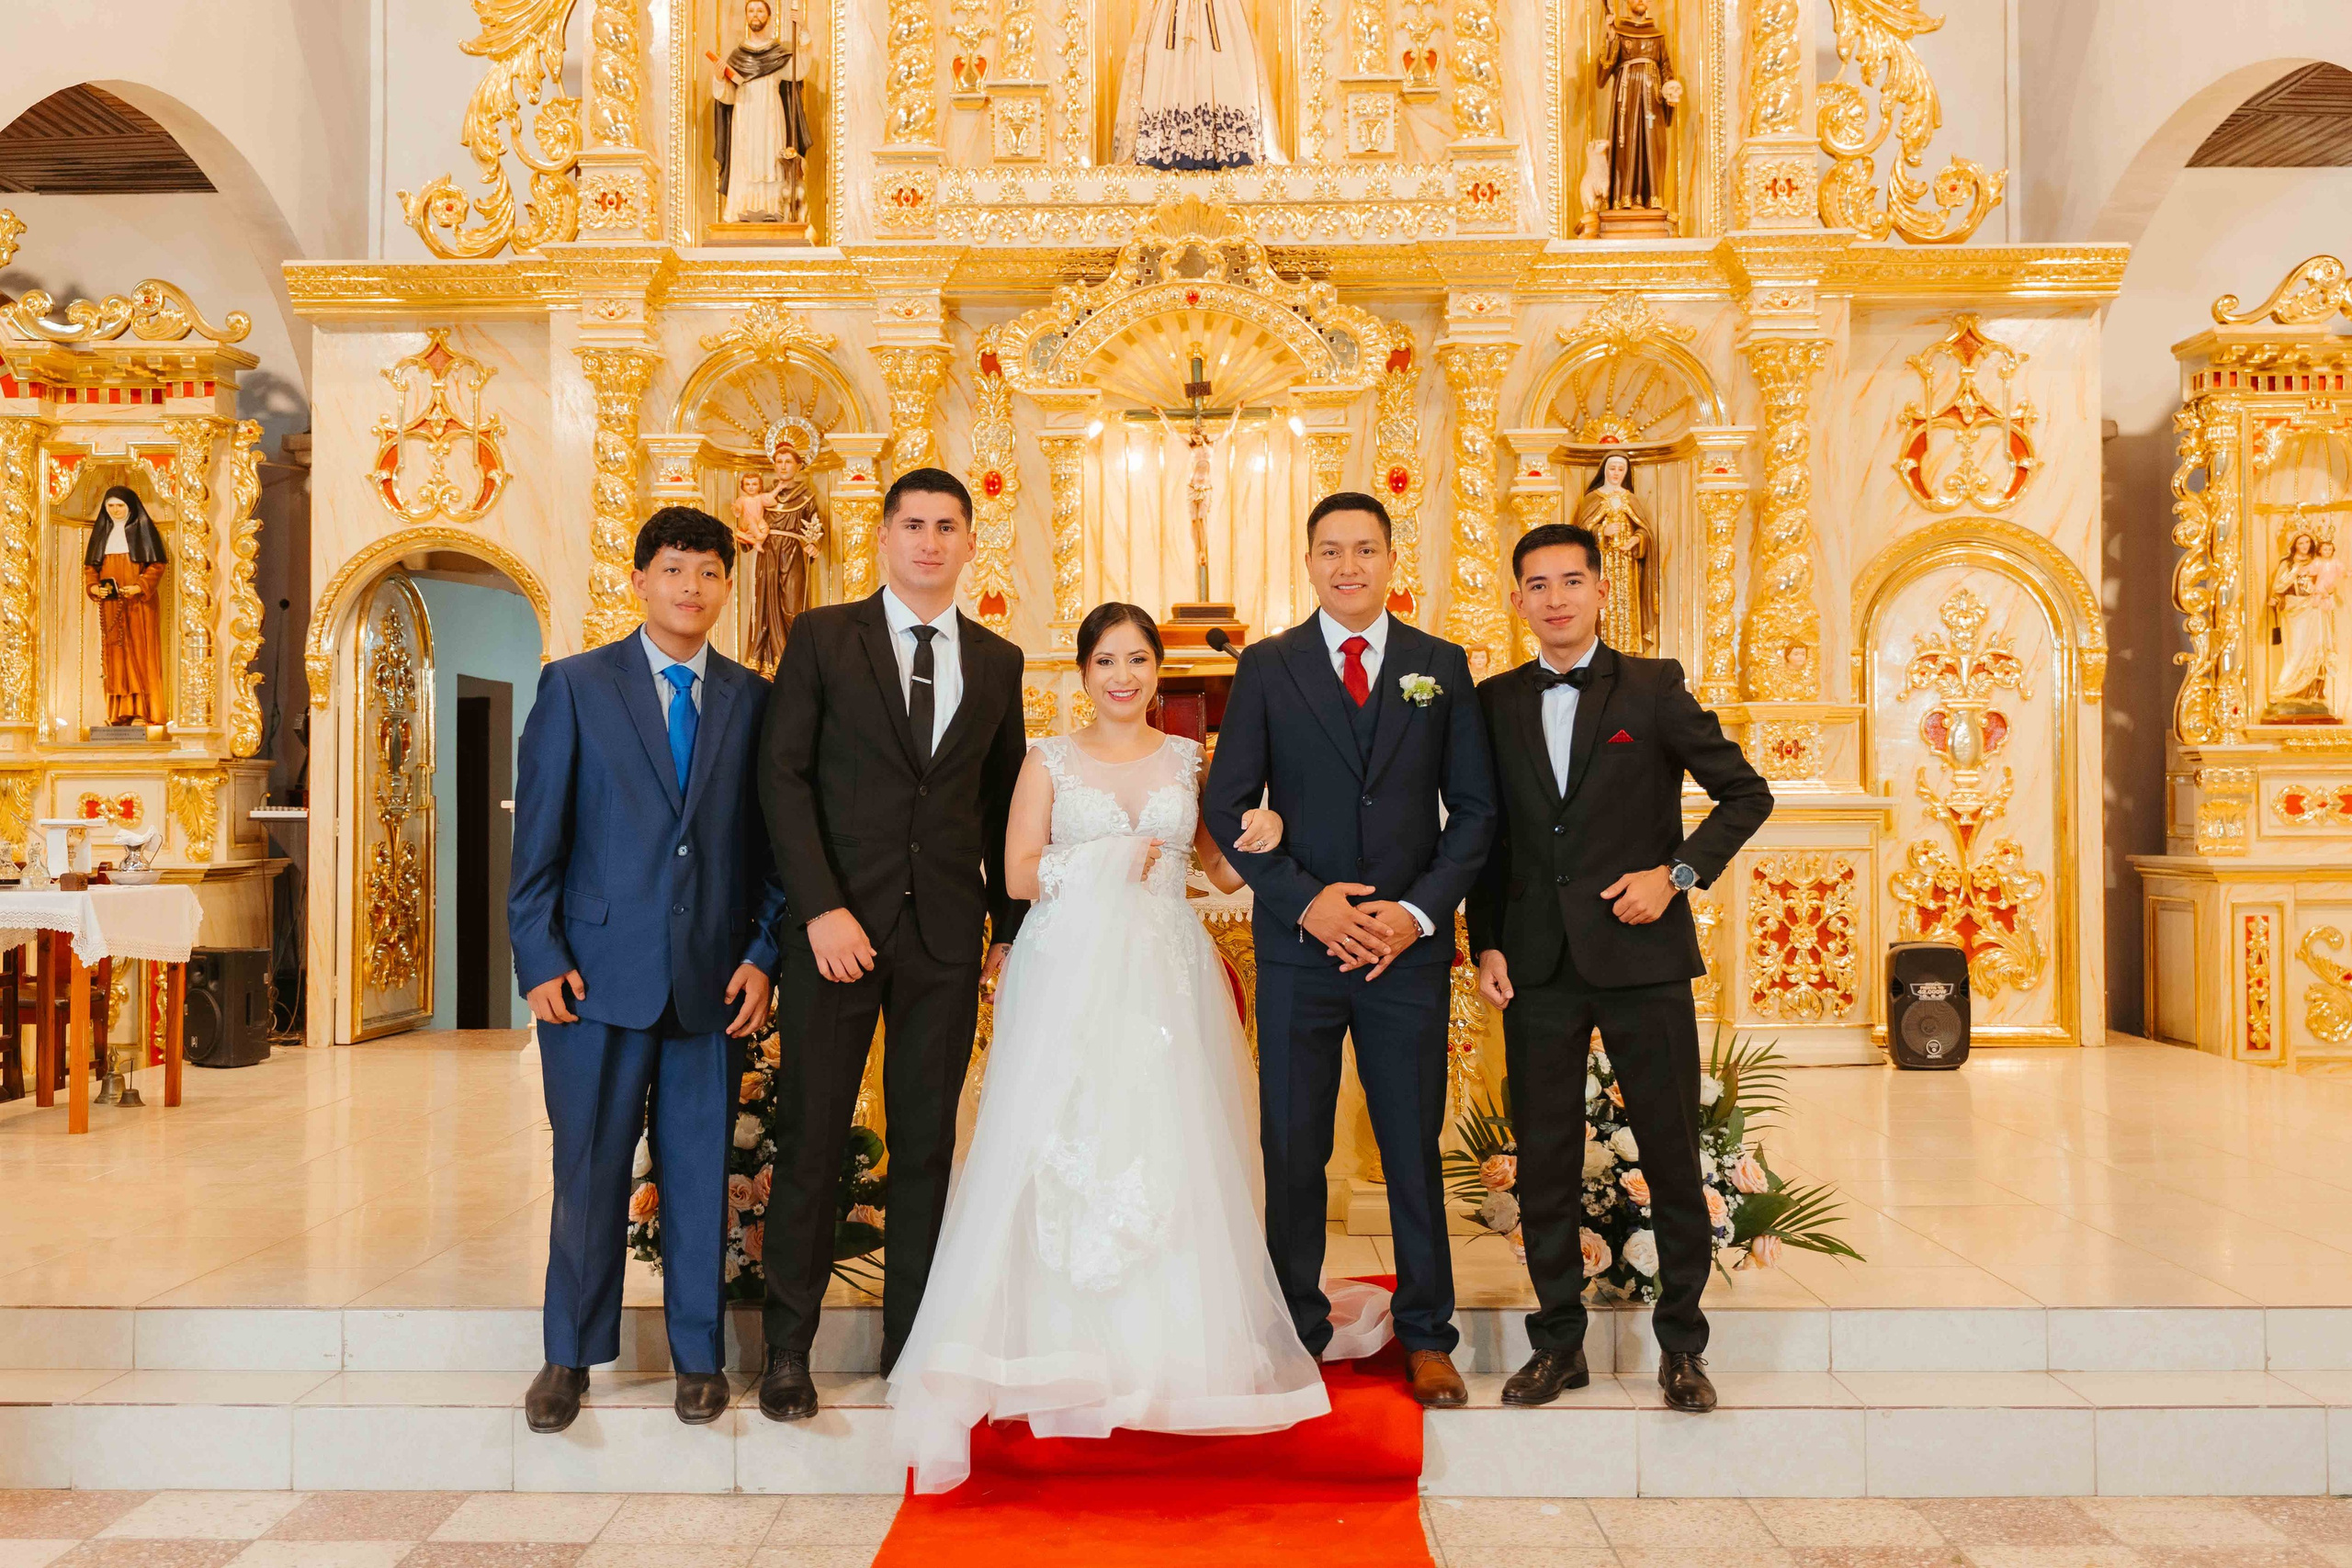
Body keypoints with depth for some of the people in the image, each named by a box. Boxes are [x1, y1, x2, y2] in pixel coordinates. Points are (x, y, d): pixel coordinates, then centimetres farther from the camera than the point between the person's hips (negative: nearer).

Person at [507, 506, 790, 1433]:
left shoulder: (752, 701, 8)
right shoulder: (574, 685, 3)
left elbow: (768, 842, 8)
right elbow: (538, 833, 1)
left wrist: (762, 954, -1)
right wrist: (539, 958, -5)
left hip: (714, 977, 2)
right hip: (598, 973, -1)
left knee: (700, 1172, 9)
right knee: (588, 1171, 7)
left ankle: (698, 1356, 24)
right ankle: (569, 1356, 25)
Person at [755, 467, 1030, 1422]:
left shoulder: (997, 661, 11)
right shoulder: (823, 638, 3)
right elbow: (783, 776, -4)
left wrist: (1010, 926, 10)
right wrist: (821, 910, -13)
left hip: (948, 937, 3)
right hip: (839, 928, -2)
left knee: (927, 1145, 8)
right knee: (811, 1139, 4)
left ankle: (910, 1343, 21)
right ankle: (788, 1348, 18)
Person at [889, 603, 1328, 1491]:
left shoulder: (1190, 761, 13)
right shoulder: (1050, 761, 8)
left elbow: (1224, 872, 12)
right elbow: (1018, 874, 0)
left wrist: (1262, 837, -7)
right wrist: (1107, 863, -11)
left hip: (1165, 982, 2)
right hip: (1071, 978, -1)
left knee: (1169, 1149, -3)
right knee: (1063, 1155, -7)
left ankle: (1170, 1351, 7)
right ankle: (1072, 1359, 1)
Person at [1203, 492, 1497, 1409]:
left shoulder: (1442, 667, 7)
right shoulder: (1266, 668, 4)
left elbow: (1474, 809, 5)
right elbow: (1227, 807, 1)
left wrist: (1420, 910, -8)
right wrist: (1305, 901, -10)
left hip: (1409, 947, 1)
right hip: (1298, 946, 0)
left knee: (1415, 1150, 8)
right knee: (1292, 1151, 6)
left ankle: (1427, 1338, 23)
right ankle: (1296, 1333, 21)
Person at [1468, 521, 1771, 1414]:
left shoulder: (1654, 689, 1)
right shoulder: (1495, 702, 8)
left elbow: (1746, 794, 5)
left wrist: (1678, 872, -7)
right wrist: (1486, 941, 3)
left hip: (1642, 956, -2)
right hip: (1537, 965, 2)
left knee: (1672, 1156, 4)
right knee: (1543, 1162, 7)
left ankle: (1682, 1346, 20)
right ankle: (1558, 1342, 21)